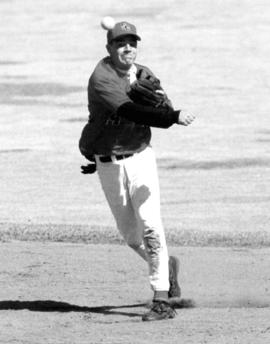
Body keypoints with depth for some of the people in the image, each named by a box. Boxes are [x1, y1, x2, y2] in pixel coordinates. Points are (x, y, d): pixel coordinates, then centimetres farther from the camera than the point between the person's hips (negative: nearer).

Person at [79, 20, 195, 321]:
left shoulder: (145, 75, 3)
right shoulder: (102, 78, -17)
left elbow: (162, 113, 0)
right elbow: (129, 112, -31)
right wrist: (173, 116, -38)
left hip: (140, 158, 2)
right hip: (108, 165, -2)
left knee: (150, 225, -13)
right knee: (130, 233, 7)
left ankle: (162, 301, -14)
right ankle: (166, 265, 36)